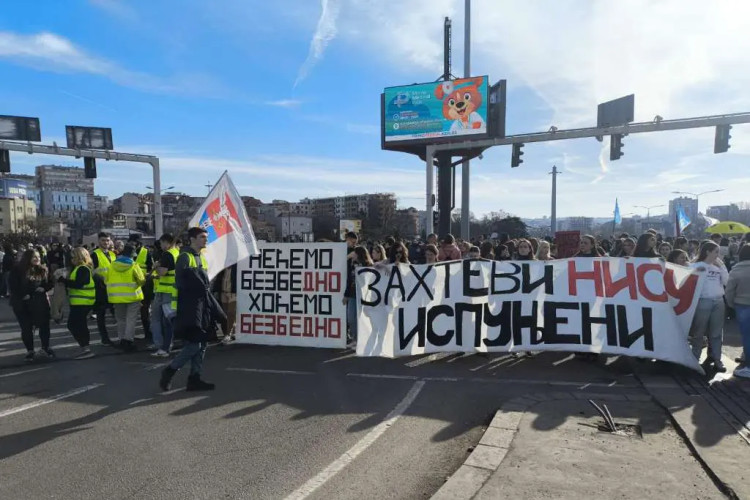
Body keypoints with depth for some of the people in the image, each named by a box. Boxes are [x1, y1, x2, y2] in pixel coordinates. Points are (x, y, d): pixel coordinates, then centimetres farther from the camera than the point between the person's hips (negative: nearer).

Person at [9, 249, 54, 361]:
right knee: (26, 327, 4)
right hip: (23, 304, -3)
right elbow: (13, 285, -11)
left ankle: (45, 347, 21)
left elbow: (50, 283, 10)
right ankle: (30, 351, 16)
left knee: (44, 325, 4)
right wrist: (23, 296, -19)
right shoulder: (18, 270, -7)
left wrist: (44, 288, -10)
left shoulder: (43, 270, 5)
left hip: (40, 303, 3)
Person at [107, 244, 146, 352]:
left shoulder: (112, 265, 1)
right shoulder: (133, 266, -11)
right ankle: (128, 340, -6)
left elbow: (107, 280, 5)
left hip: (117, 297, 4)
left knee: (121, 319, 16)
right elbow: (141, 280, -10)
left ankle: (122, 340, 20)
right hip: (132, 296, -4)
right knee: (131, 319, 1)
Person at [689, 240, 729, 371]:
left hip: (718, 301, 5)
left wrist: (722, 266, 2)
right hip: (702, 301, -5)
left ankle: (716, 359, 17)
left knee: (716, 332, 9)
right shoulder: (696, 266, -4)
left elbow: (726, 281, 6)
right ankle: (695, 358, 11)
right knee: (698, 332, 2)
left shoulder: (717, 266, 12)